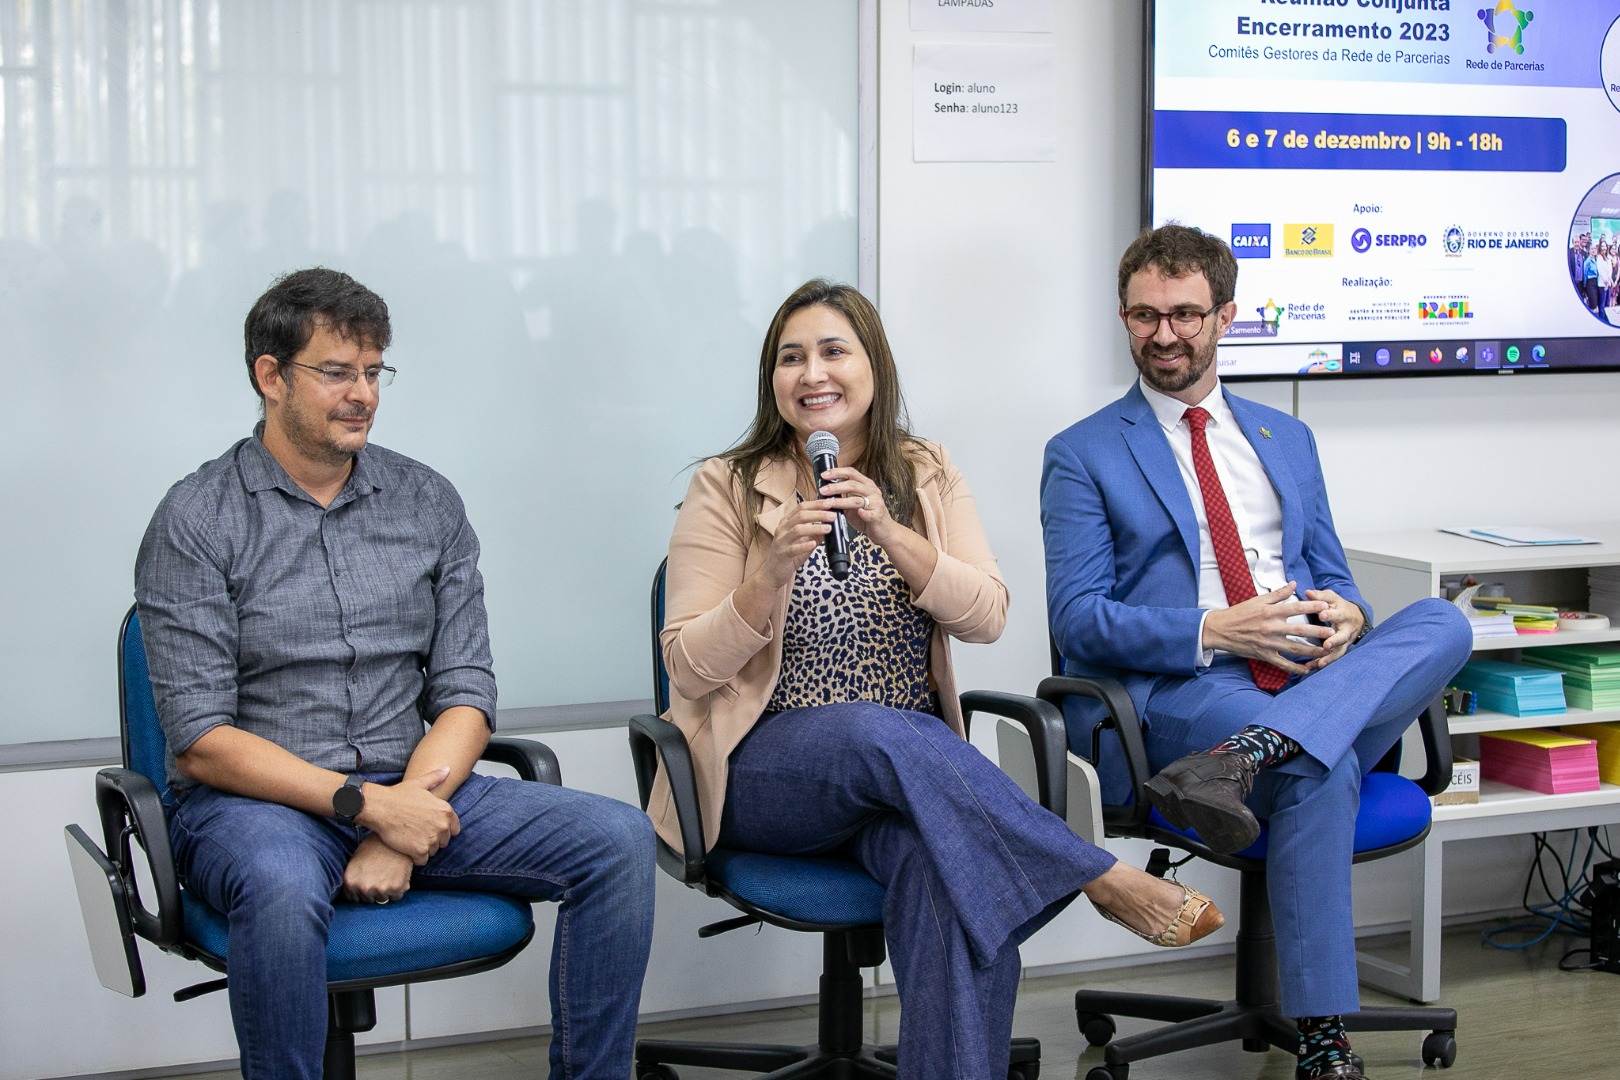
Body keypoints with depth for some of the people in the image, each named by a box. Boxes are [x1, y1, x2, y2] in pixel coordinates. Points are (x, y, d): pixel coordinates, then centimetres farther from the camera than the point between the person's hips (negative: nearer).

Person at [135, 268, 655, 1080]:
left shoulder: (428, 503, 9)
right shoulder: (197, 520, -3)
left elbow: (465, 698, 4)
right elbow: (201, 740, -10)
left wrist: (401, 823, -13)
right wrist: (364, 803, -18)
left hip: (408, 792, 4)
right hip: (253, 802, -4)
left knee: (617, 839, -15)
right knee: (283, 887, -40)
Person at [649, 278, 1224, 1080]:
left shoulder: (928, 479, 11)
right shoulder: (727, 489, 2)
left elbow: (987, 618, -4)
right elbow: (689, 667, -5)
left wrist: (890, 533, -19)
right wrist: (774, 572, -21)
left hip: (912, 766, 2)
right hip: (766, 771, -2)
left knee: (948, 867, -34)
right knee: (881, 731, -36)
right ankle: (1106, 882, -27)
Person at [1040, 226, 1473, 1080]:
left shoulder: (1285, 440, 23)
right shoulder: (1084, 455, 7)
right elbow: (1078, 618, -2)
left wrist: (1345, 615, -5)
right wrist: (1213, 633, -17)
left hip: (1317, 682, 5)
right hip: (1175, 694, -5)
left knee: (1443, 623, -24)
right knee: (1320, 772, -35)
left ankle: (1241, 758, -42)